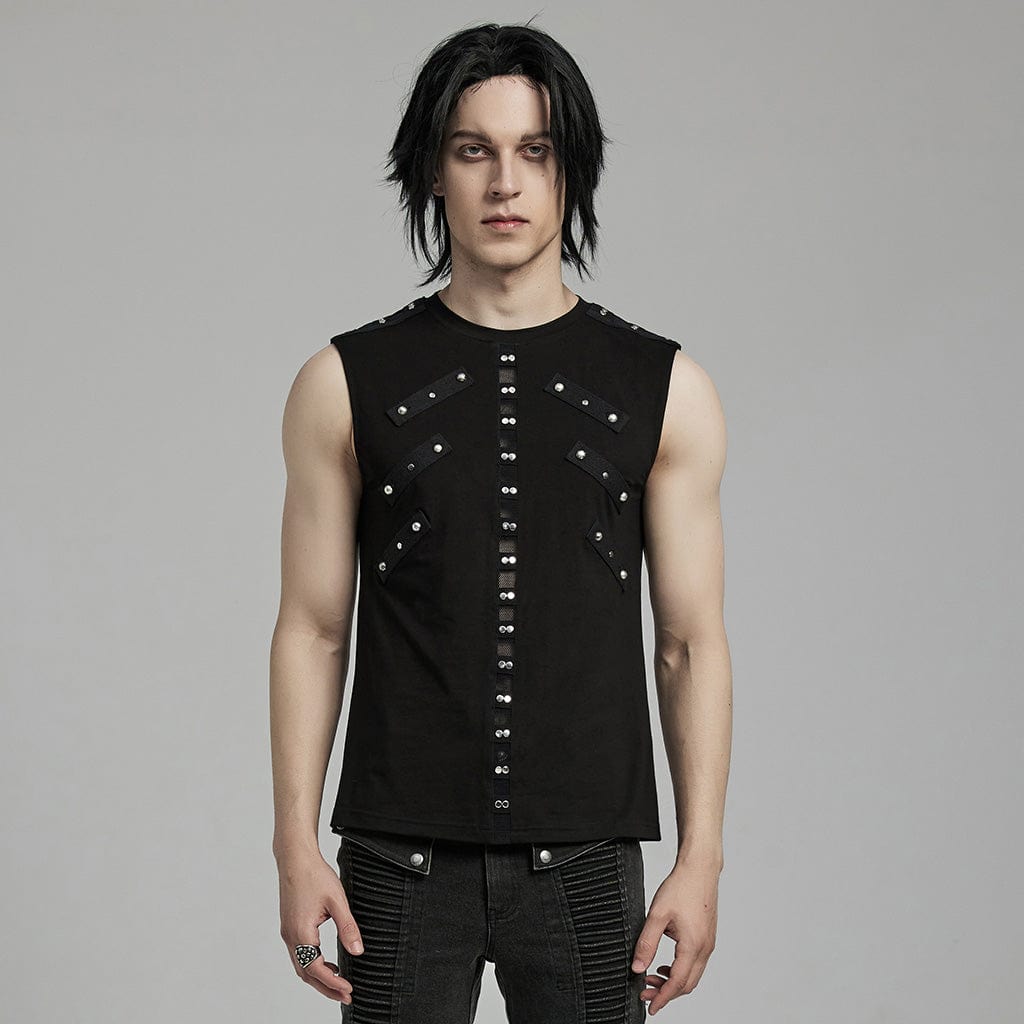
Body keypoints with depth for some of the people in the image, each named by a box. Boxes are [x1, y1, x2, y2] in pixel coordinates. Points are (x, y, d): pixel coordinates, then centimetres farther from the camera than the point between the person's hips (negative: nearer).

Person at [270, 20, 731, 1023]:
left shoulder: (665, 392, 4)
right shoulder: (346, 385, 4)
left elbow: (691, 645, 5)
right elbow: (312, 632, 4)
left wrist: (700, 861, -2)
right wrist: (297, 849, -3)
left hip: (585, 861, 1)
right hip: (401, 863, 0)